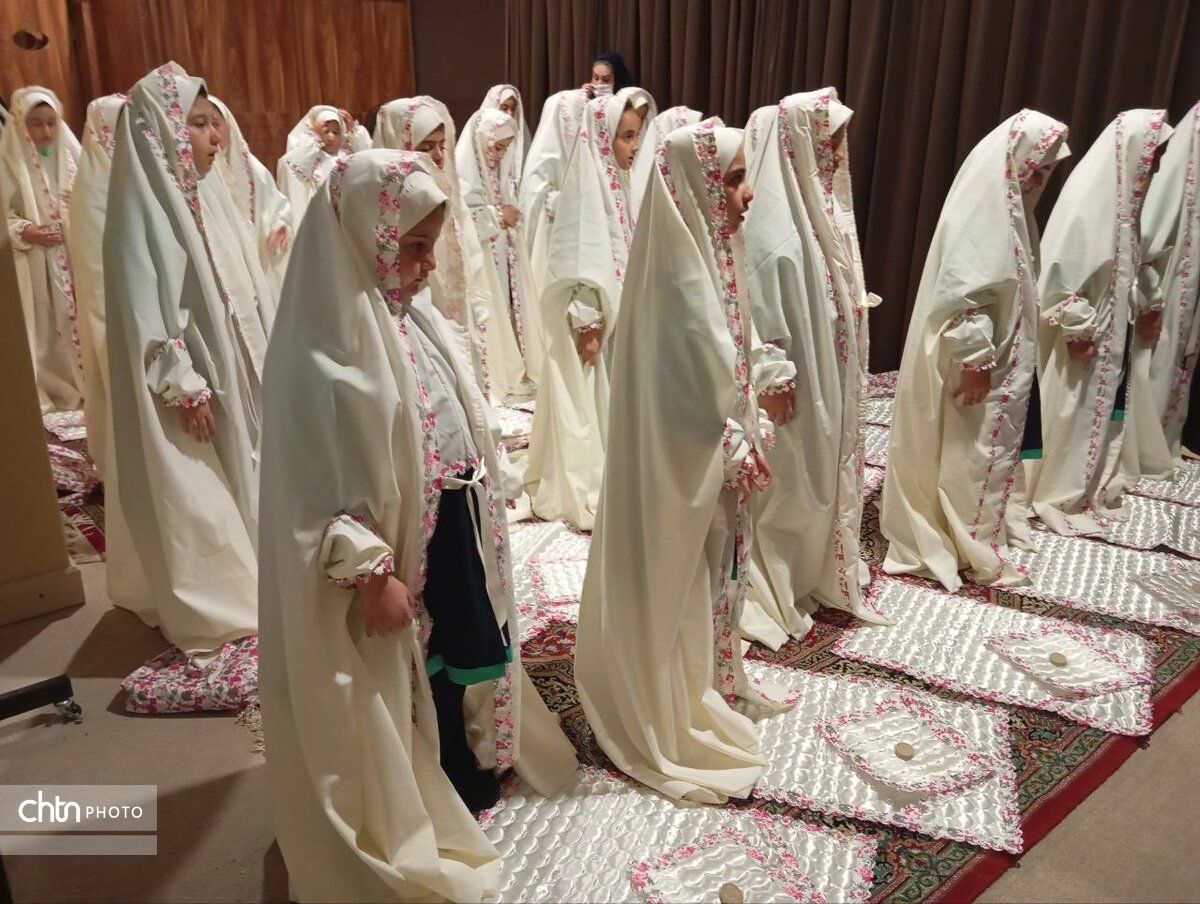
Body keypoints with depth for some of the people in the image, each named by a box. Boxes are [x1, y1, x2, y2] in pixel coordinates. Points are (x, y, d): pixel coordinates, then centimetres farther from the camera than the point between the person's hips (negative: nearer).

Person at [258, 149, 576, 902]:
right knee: (404, 677, 11)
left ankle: (467, 774, 46)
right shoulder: (329, 346, -23)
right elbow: (320, 485, -22)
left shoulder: (413, 313, 3)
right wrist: (370, 570, -23)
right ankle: (410, 809, 34)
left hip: (456, 532, 8)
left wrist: (480, 526, 16)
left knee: (461, 651, 23)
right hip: (399, 543, -8)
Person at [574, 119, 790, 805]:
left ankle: (709, 681, 45)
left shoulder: (705, 254, 4)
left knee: (708, 579, 24)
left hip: (715, 455, 9)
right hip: (691, 465, -9)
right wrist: (745, 458, -11)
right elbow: (699, 401, -23)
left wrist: (751, 434, 9)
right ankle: (680, 715, 30)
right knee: (682, 585, 9)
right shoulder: (683, 283, -26)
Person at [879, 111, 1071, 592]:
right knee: (972, 454, 2)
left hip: (1005, 358, 10)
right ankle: (974, 552, 16)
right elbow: (960, 294, -26)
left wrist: (997, 357, 18)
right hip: (977, 360, -10)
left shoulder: (1011, 206, 10)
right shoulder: (978, 211, -21)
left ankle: (985, 531, 37)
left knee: (994, 448, 20)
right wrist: (977, 358, -24)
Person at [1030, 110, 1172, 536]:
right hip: (1086, 333, -9)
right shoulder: (1089, 194, -19)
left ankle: (1094, 488, 29)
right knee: (1074, 416, 2)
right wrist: (1079, 327, -20)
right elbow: (1062, 267, -22)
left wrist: (1148, 301, 16)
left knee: (1104, 410, 16)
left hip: (1115, 330, 9)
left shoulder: (1126, 193, 8)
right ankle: (1061, 497, 15)